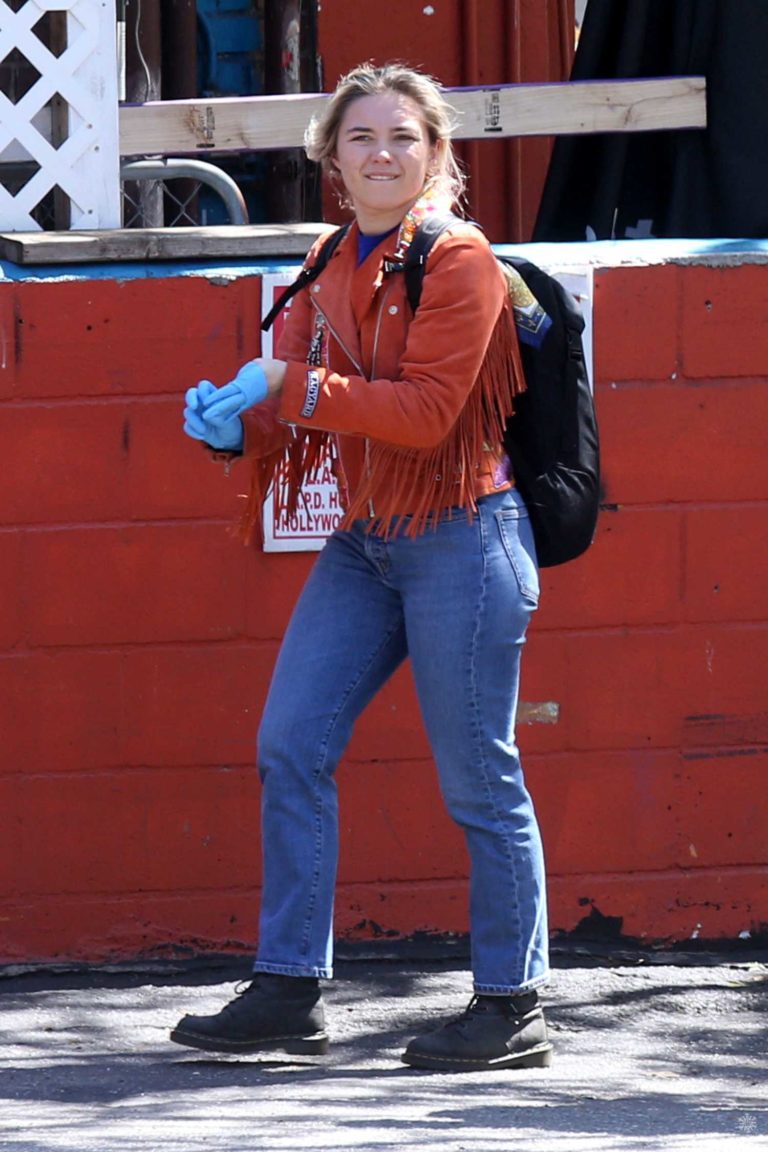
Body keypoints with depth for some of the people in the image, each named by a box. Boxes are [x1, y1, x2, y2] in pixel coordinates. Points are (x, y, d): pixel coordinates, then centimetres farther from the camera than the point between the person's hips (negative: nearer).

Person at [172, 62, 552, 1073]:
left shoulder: (460, 261, -11)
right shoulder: (330, 268, 12)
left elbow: (425, 411, -20)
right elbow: (300, 411, 15)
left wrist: (286, 385, -22)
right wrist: (235, 424, -6)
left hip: (460, 539, -8)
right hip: (364, 543, 8)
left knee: (478, 779, -2)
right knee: (289, 747, 2)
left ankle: (513, 1008, 7)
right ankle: (290, 990, 7)